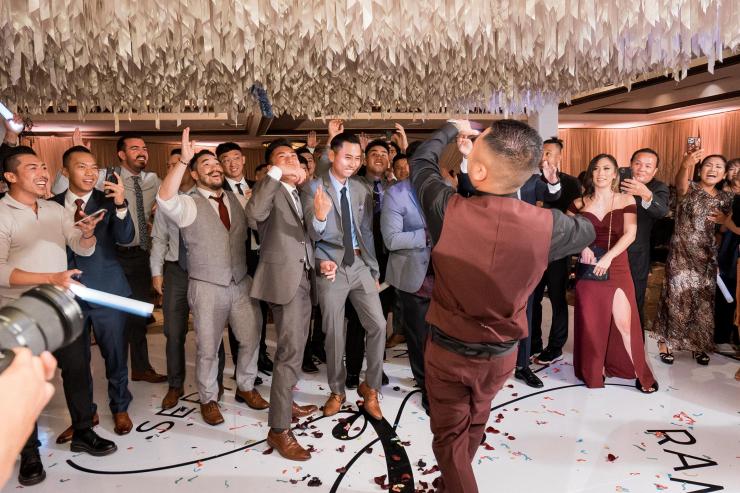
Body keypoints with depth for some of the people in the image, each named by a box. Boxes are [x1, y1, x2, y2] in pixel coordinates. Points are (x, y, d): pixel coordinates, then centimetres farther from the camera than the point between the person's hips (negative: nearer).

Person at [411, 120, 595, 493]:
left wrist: (453, 128, 13)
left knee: (449, 435, 18)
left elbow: (422, 160, -5)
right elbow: (586, 231, 3)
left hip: (447, 349, -3)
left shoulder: (448, 211, -26)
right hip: (501, 352, 3)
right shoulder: (547, 225, -22)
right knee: (475, 423, 28)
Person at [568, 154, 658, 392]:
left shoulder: (626, 200, 1)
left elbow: (630, 234, -8)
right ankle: (594, 371, 22)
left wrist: (608, 257, -20)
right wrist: (581, 247, -15)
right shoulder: (580, 203, 5)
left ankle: (640, 373, 13)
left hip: (617, 269, -1)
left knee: (625, 322, -3)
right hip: (588, 269, 2)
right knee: (591, 322, 7)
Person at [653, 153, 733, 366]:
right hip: (681, 253, -4)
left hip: (707, 256, 5)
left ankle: (698, 344, 25)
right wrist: (685, 164, -55)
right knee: (676, 296, -2)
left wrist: (724, 220, -9)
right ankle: (665, 341, 12)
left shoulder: (725, 198, 9)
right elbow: (680, 181, -32)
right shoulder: (689, 188, -7)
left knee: (703, 300, 9)